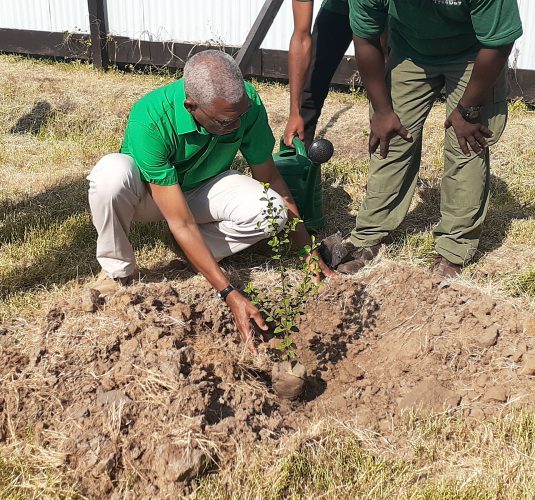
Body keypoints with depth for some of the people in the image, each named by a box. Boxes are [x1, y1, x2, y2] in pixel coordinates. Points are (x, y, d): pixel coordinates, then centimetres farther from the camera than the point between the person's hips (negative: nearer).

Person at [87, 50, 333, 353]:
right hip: (148, 193, -2)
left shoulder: (246, 103, -27)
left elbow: (269, 176, -12)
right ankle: (117, 271, -13)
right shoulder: (149, 120, -38)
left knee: (272, 210, -27)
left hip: (204, 187, 3)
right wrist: (230, 294, -40)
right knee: (112, 173, -38)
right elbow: (181, 223, -36)